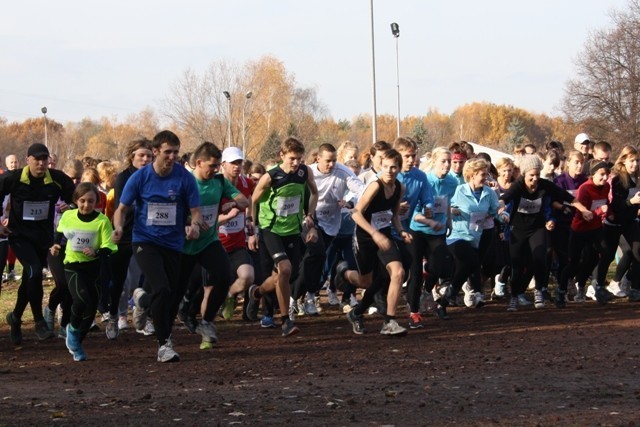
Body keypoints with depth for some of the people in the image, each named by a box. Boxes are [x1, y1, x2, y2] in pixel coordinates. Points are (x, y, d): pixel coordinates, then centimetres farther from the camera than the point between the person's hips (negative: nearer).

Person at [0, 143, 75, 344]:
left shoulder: (58, 179, -7)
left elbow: (74, 197, 8)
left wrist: (69, 205, -13)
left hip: (44, 236, 4)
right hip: (20, 235, -3)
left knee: (29, 279, 13)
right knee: (34, 271, -24)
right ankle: (39, 323, -14)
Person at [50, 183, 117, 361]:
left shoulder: (102, 221, -11)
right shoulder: (68, 216, -4)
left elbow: (108, 248, -13)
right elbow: (60, 232, 19)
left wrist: (96, 253, -32)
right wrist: (55, 245, 2)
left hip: (94, 267, 1)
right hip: (72, 266, -1)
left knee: (91, 307, 4)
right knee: (81, 298, -26)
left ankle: (76, 343, 26)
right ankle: (72, 328, 2)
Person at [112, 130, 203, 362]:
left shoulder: (185, 178, -6)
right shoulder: (139, 177, -5)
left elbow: (196, 211, -2)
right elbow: (122, 208, 3)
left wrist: (195, 225, -25)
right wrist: (118, 228, -17)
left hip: (173, 244, 2)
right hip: (145, 241, -2)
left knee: (171, 297, 8)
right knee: (162, 289, -22)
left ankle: (143, 300, 43)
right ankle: (164, 343, -12)